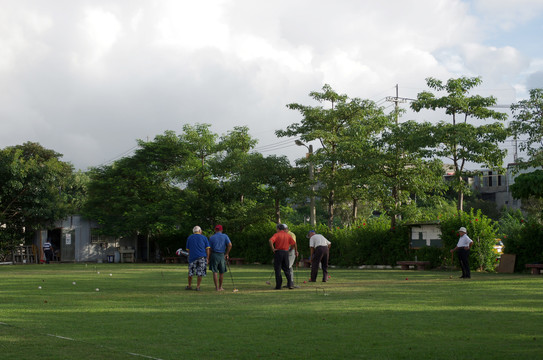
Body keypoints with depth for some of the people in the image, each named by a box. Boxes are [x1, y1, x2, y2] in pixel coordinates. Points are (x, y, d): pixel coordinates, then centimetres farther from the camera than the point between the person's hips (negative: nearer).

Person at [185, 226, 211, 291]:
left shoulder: (189, 238, 10)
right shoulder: (204, 238, 6)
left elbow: (188, 249, 11)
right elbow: (207, 249, 1)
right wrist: (207, 258, 1)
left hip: (192, 257, 1)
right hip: (202, 257, -1)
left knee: (190, 272, 12)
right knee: (200, 273, 3)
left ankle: (189, 286, 19)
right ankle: (198, 287, 1)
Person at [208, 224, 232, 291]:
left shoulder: (212, 237, 4)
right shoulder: (225, 236, 5)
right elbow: (230, 245, -6)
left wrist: (208, 258, 8)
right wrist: (227, 254, 1)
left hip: (214, 255, -1)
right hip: (222, 255, 1)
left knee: (215, 272, 0)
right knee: (221, 272, 11)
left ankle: (217, 287, -6)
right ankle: (220, 287, 18)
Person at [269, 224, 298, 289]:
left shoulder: (277, 235, -3)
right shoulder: (288, 235, 9)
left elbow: (271, 240, -21)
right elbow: (294, 243, 4)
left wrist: (273, 249, -14)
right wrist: (296, 251, 15)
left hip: (278, 252, -4)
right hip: (286, 252, 4)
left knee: (277, 269, 3)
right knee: (286, 269, 12)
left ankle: (278, 286, 0)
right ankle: (290, 284, 0)